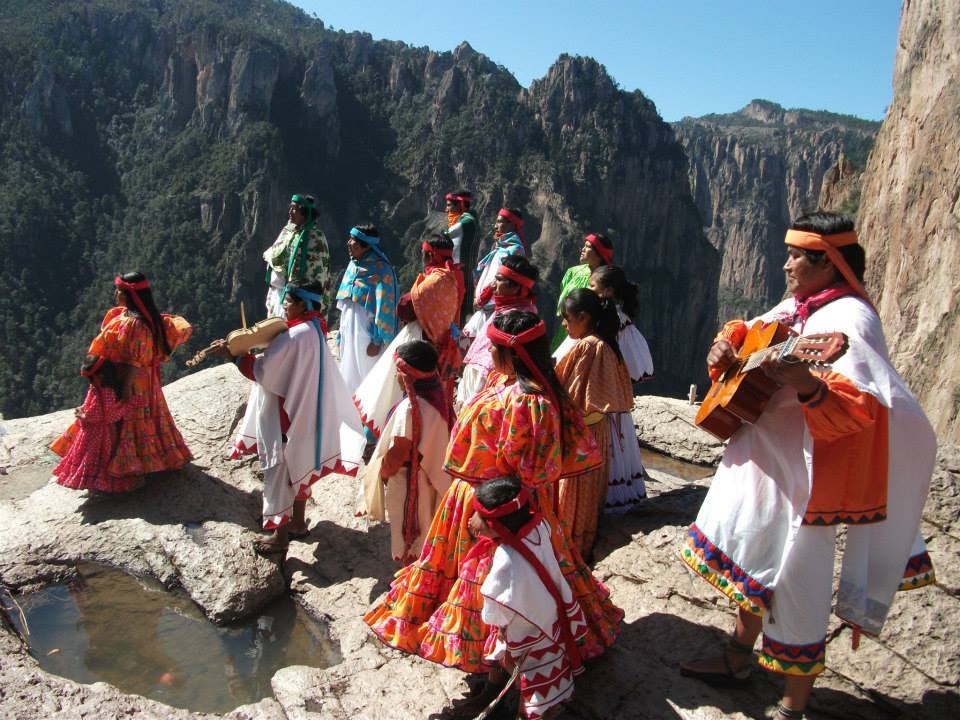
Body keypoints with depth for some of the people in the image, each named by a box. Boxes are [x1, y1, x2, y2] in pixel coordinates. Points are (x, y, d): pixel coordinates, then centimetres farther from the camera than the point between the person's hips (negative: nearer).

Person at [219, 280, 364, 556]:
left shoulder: (296, 336, -26)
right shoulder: (313, 329, 4)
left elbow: (263, 371, -21)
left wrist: (233, 354, -13)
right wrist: (253, 348, 5)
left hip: (285, 418, -10)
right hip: (301, 413, 10)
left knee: (280, 471, 4)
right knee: (297, 467, 22)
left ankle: (280, 536, 17)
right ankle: (298, 523, 37)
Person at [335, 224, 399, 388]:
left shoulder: (381, 270, -15)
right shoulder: (353, 265, 8)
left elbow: (384, 308, -17)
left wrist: (377, 341, -18)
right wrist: (341, 333, 15)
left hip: (367, 335, -8)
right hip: (349, 332, 8)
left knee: (365, 378, 2)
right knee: (349, 375, 15)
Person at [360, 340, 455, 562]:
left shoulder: (409, 406, -28)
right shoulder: (439, 397, -5)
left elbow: (398, 453, -22)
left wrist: (382, 471, -3)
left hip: (407, 482, -8)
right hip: (432, 476, 8)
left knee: (409, 536, 11)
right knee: (426, 532, 23)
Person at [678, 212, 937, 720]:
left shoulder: (848, 319, -18)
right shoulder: (795, 308, 7)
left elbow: (860, 408, -29)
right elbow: (748, 330, 23)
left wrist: (805, 384, -47)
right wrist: (727, 341, 1)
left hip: (803, 474, -9)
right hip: (762, 459, 9)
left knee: (794, 584, 2)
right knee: (753, 561, 21)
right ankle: (737, 661, 41)